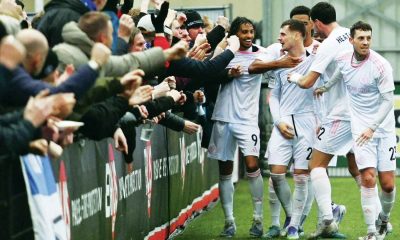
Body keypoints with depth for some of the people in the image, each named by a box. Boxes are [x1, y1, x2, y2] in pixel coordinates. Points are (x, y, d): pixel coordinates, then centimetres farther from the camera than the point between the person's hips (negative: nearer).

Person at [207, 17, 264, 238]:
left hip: (247, 119, -3)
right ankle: (229, 221, 12)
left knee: (252, 165, -16)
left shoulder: (259, 54, 2)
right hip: (223, 118, 3)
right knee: (225, 171, 5)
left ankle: (258, 219, -7)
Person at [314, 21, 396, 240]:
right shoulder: (343, 60, -1)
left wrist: (372, 128, -21)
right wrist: (324, 87, 13)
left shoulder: (381, 65, -14)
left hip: (383, 128, -2)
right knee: (368, 179, -13)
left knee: (388, 184, -2)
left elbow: (387, 101, -14)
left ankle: (384, 219, 27)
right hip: (360, 129, 2)